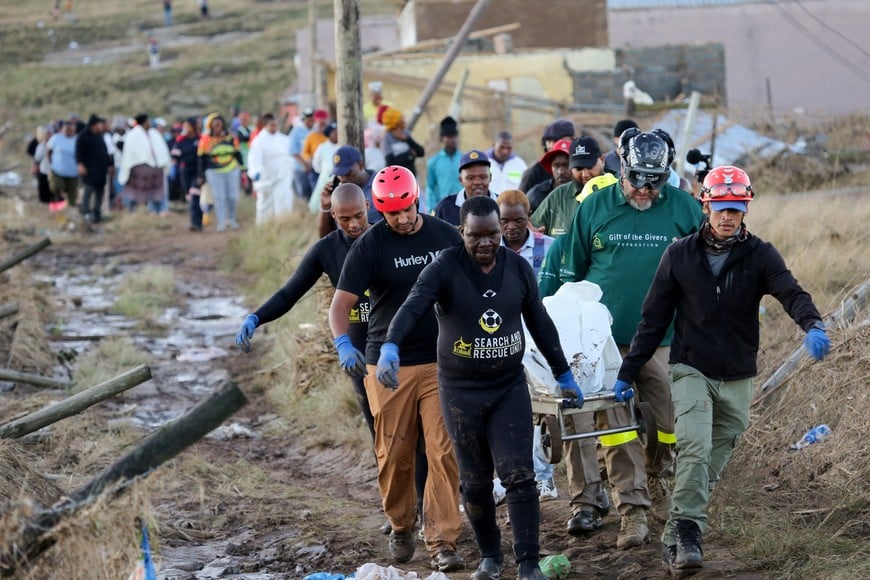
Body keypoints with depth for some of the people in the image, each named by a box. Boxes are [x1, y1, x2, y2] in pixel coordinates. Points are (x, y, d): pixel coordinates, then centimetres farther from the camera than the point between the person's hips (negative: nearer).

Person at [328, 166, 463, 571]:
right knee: (394, 456, 5)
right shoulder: (370, 246, -5)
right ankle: (401, 527, 29)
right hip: (389, 366, -1)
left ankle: (442, 541, -3)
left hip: (442, 364, 1)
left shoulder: (446, 235, 4)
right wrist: (343, 344, -30)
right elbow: (341, 302, -12)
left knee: (444, 453, -6)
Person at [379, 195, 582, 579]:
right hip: (461, 392, -2)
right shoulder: (445, 268, -13)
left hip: (510, 388, 2)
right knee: (475, 482, 9)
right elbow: (413, 308, -29)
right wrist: (391, 347, -47)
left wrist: (563, 374, 15)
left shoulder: (518, 268, 0)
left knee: (519, 476, -7)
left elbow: (540, 323, 11)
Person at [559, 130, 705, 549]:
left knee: (666, 420, 5)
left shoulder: (684, 208, 3)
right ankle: (631, 508, -5)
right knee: (616, 425, -6)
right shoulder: (594, 208, 2)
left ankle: (659, 482, 30)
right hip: (606, 339, -1)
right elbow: (572, 271, 11)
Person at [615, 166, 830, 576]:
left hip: (737, 378, 2)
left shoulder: (759, 255, -2)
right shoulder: (680, 255, 0)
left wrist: (813, 325, -42)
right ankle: (686, 533, -24)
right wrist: (628, 373, 4)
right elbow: (653, 318, 5)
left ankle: (676, 540, 17)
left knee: (712, 463, 6)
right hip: (691, 370, -1)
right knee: (694, 448, -22)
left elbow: (790, 292, -21)